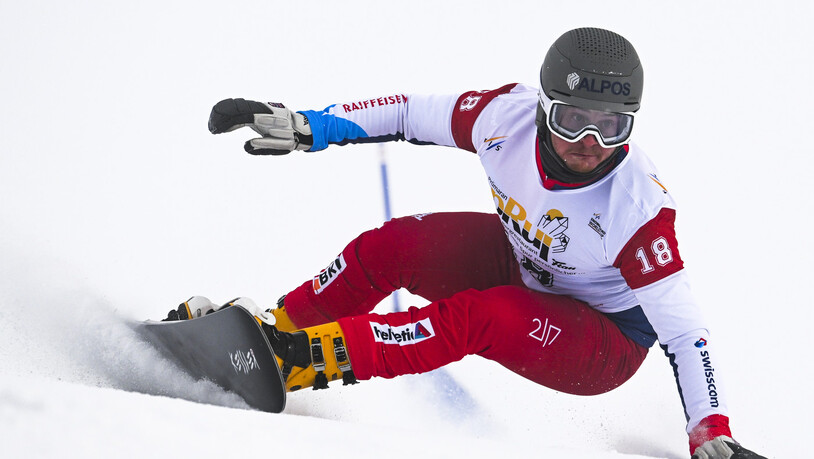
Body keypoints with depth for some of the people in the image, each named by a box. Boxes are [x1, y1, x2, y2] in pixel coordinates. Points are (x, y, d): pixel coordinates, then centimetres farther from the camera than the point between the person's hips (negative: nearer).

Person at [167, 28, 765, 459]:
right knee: (386, 248, -13)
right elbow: (415, 114, -5)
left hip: (606, 346, -6)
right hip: (520, 264, 6)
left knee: (476, 317, -33)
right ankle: (281, 328, 3)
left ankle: (311, 357, -32)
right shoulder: (510, 115, -22)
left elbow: (686, 332, -29)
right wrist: (308, 127, -7)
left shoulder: (640, 210, -33)